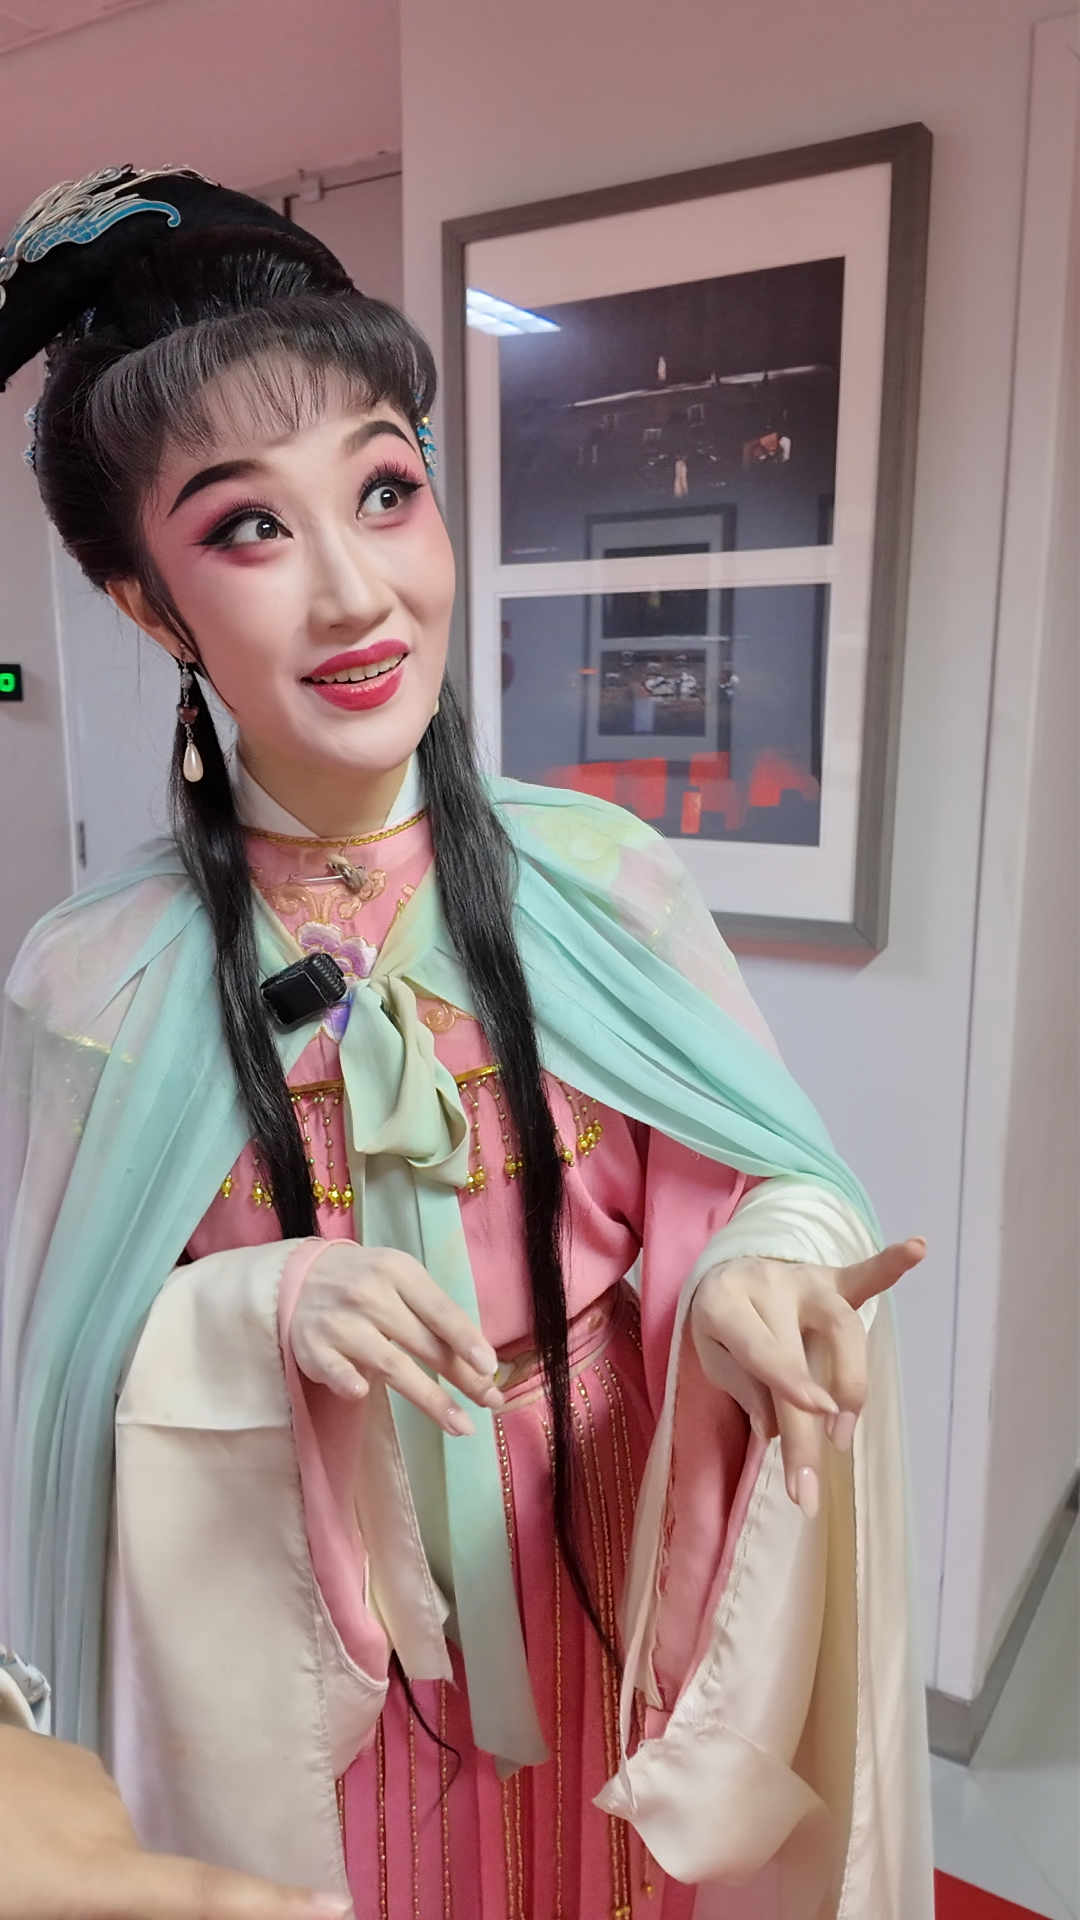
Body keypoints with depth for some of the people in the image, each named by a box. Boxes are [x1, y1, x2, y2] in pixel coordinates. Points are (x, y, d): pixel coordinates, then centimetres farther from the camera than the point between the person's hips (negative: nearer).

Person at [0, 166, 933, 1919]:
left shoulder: (600, 882, -14)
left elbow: (754, 1199, -9)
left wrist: (754, 1279, -30)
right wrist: (270, 1314, -25)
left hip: (604, 1603, 1)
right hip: (292, 1663, 0)